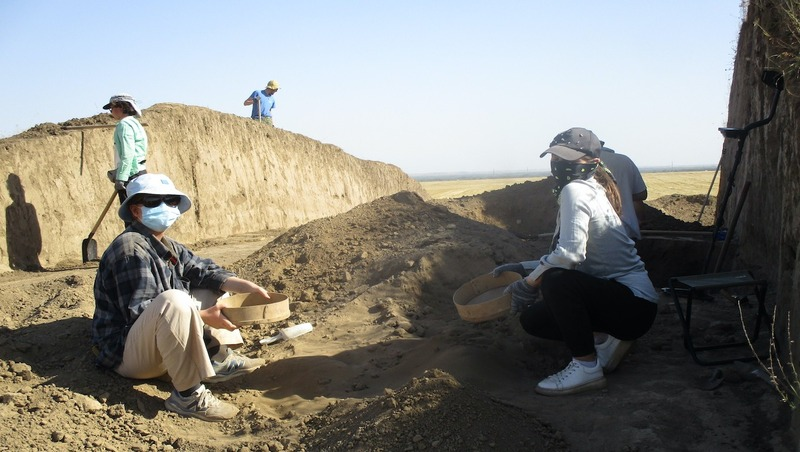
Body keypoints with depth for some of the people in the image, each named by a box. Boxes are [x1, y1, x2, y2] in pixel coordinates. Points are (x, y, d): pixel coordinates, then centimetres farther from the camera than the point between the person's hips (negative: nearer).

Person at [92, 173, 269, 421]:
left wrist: (247, 286, -8)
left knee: (207, 290, 16)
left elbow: (204, 271, 9)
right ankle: (188, 395, -30)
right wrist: (203, 317, -27)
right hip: (126, 352, -10)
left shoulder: (167, 246, 12)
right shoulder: (130, 247, -17)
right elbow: (140, 310, -25)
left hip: (159, 346, 10)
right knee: (174, 300, -36)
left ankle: (219, 359, -5)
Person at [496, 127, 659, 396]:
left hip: (635, 303, -10)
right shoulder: (592, 192, 12)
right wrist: (522, 268, 9)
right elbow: (567, 259, 16)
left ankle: (587, 367, -20)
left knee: (555, 281, -32)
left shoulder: (577, 191, -17)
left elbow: (569, 254, -30)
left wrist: (528, 283, -16)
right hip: (617, 296, 10)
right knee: (531, 319, 9)